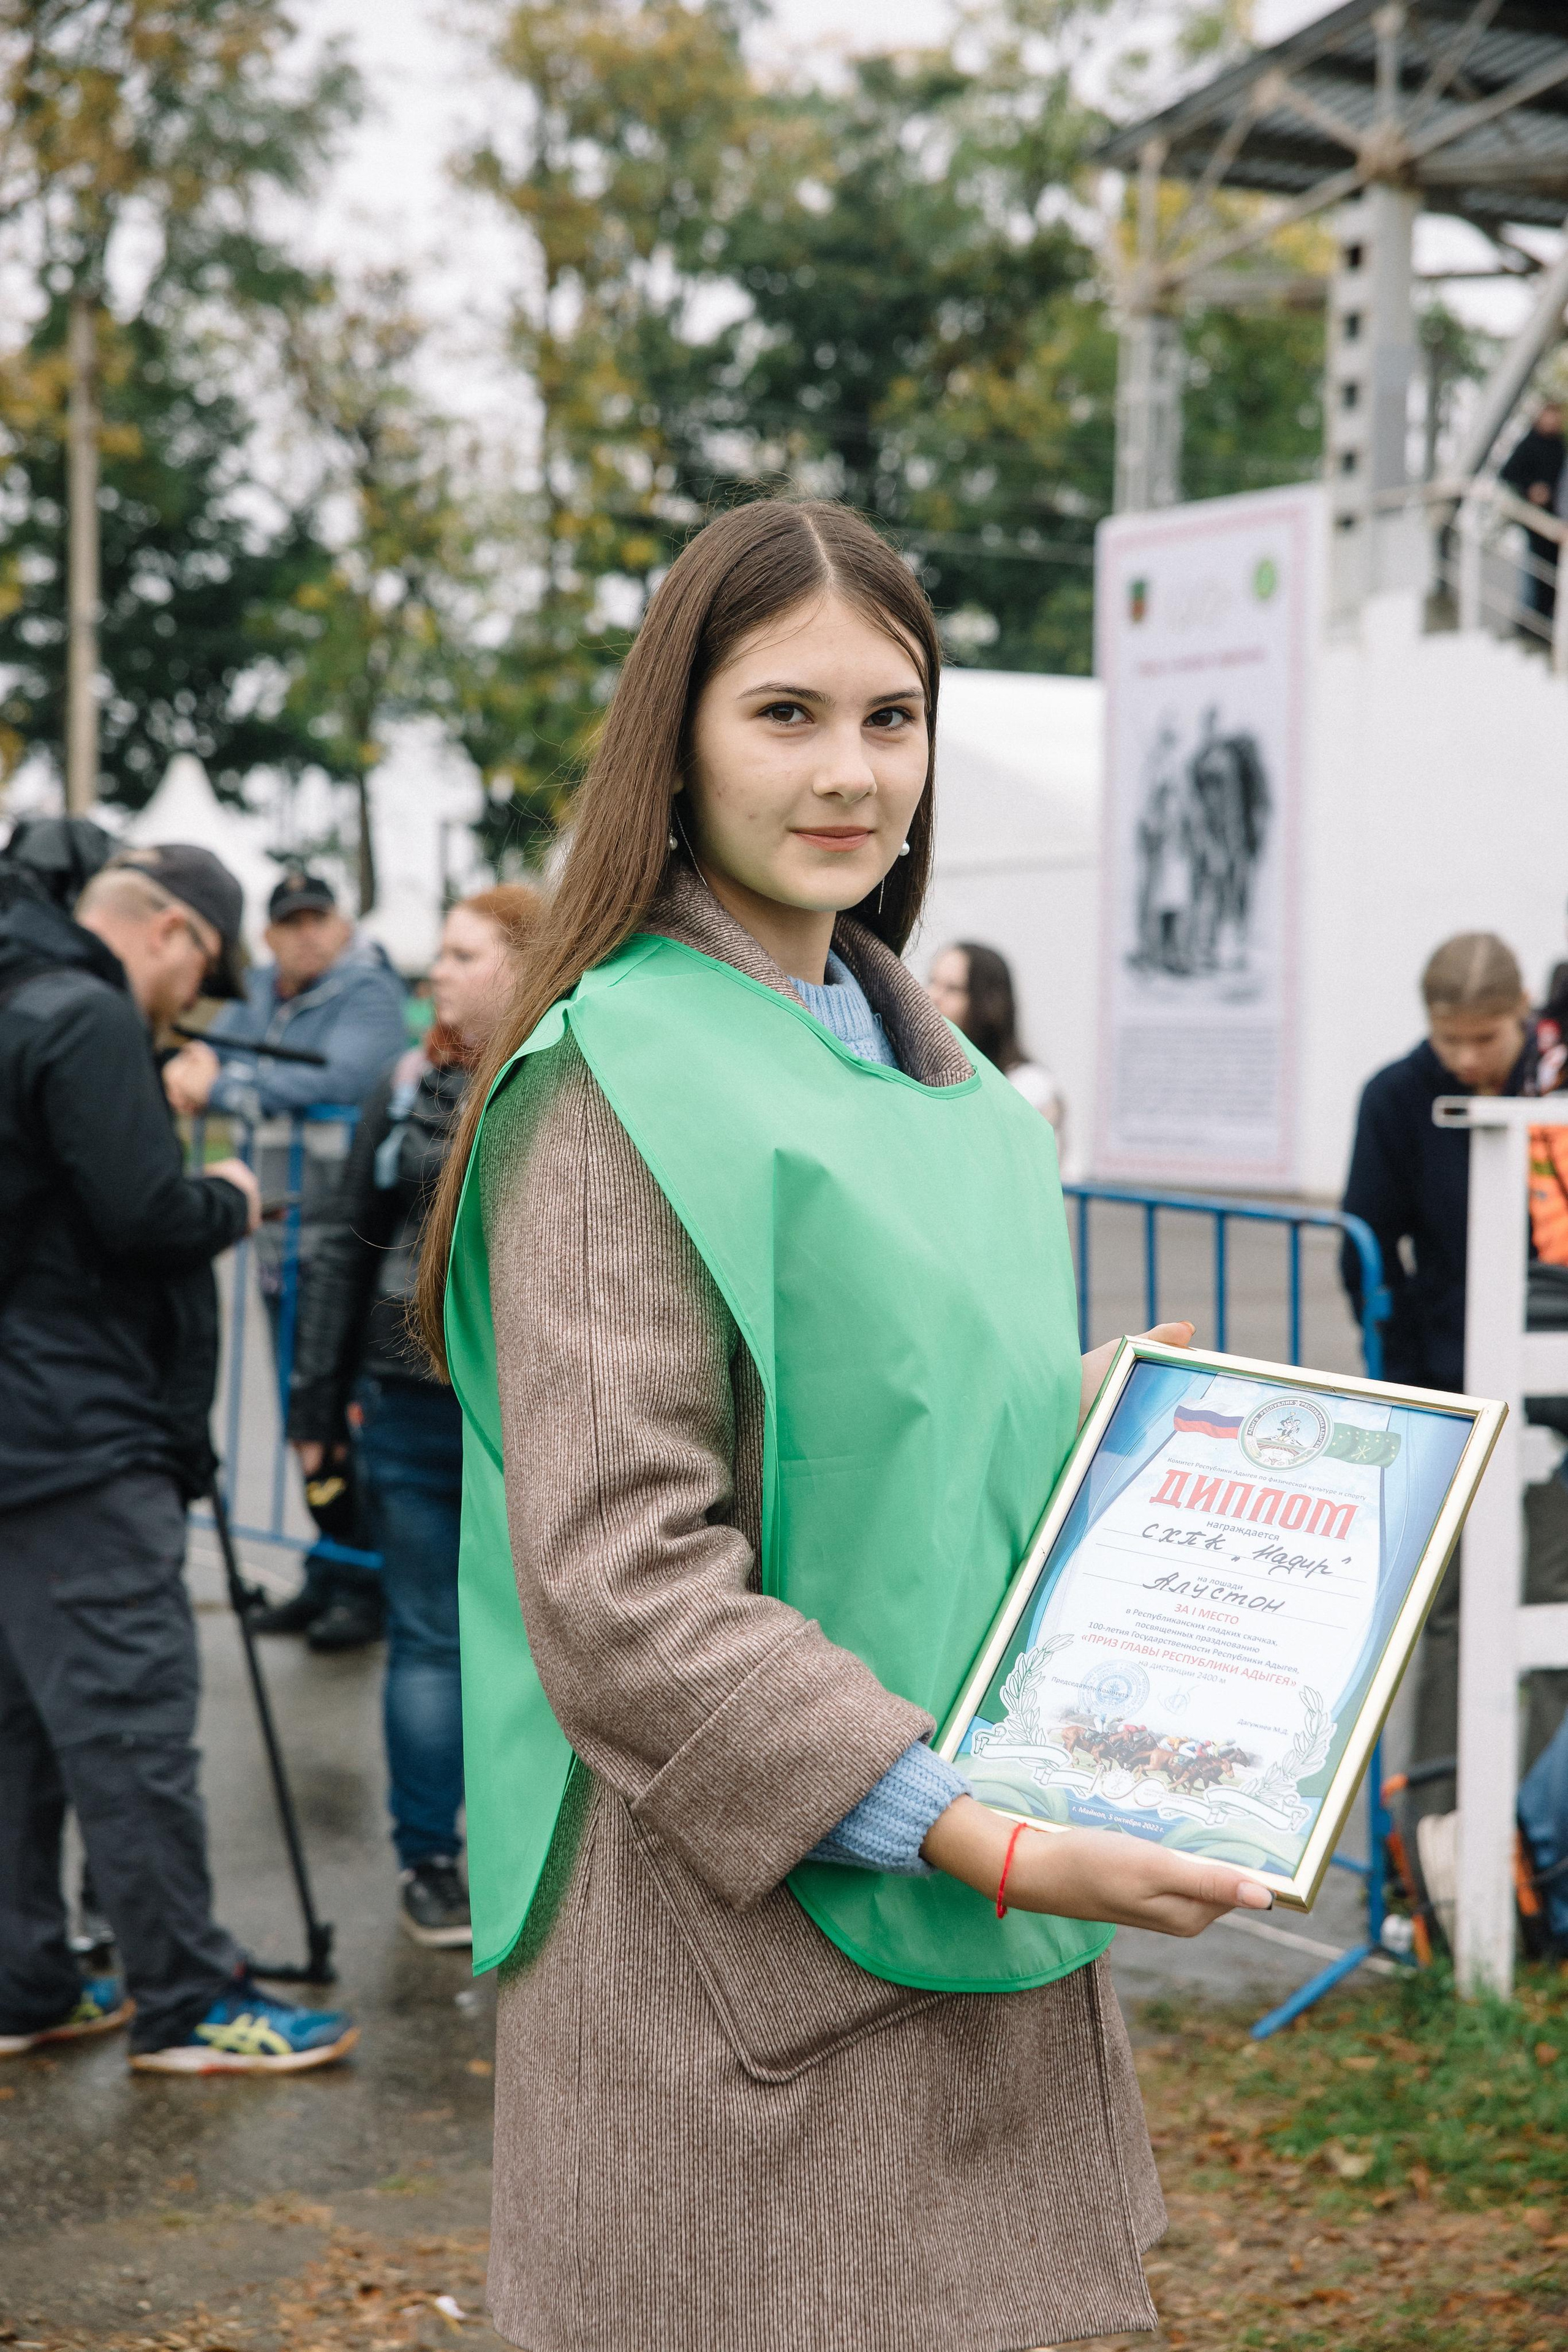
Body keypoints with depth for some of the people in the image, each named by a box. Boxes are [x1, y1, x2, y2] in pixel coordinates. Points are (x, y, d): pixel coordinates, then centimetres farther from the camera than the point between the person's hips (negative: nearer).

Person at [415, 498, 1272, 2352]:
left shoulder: (918, 1061, 12)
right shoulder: (621, 1084, -14)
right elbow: (618, 1585, -20)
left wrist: (1087, 1405, 5)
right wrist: (974, 1838, -24)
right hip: (743, 1937, -8)